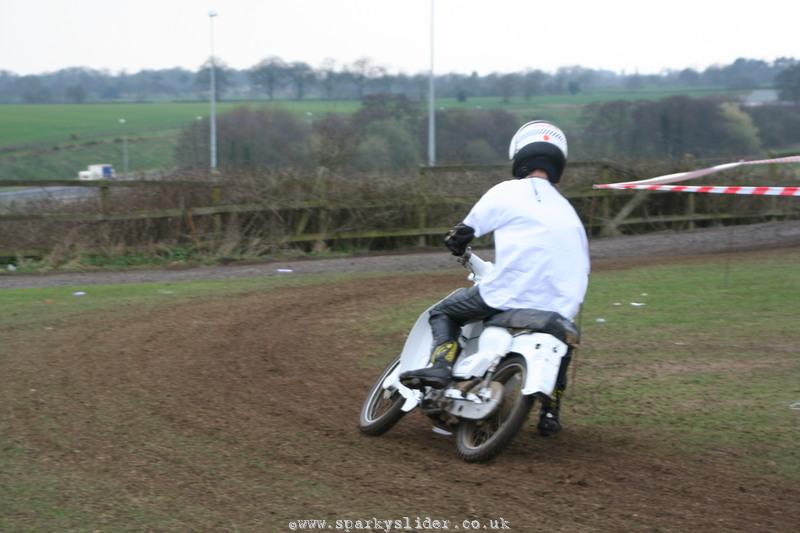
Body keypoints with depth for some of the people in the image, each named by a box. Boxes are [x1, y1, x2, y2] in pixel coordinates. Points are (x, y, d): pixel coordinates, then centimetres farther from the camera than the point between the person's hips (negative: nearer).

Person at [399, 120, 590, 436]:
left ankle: (440, 366, -9)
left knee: (444, 313, 17)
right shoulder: (568, 211, 22)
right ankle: (550, 412, 24)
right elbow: (581, 266, 23)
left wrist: (456, 245, 34)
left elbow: (464, 231, 10)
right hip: (559, 307, 4)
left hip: (509, 295, -4)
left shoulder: (508, 192, 7)